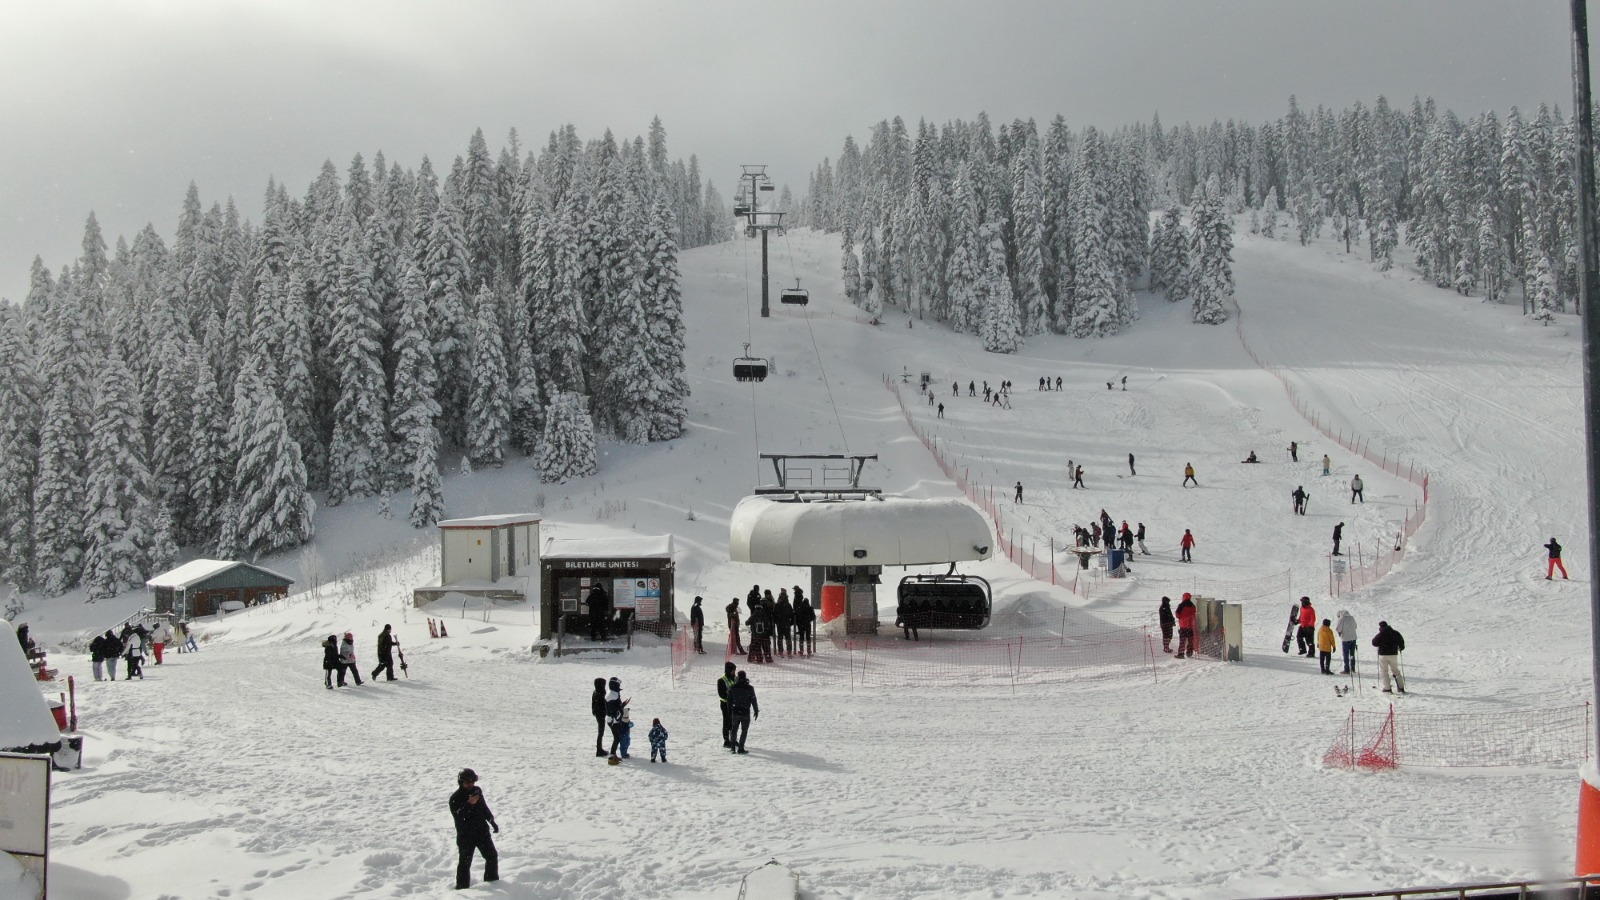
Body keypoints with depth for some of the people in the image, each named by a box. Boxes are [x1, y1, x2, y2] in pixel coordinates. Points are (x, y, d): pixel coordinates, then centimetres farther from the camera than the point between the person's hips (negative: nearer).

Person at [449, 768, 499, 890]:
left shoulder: (477, 791, 2)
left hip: (482, 831, 5)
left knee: (492, 856, 10)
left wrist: (492, 821, 21)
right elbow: (457, 816, -29)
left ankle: (492, 881, 28)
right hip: (465, 835, -5)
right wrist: (469, 804, -39)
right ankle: (462, 888, 8)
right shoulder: (455, 798, -16)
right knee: (464, 863, -3)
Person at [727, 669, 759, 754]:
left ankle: (733, 747, 18)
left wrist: (729, 711, 14)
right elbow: (753, 700, -5)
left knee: (734, 729, 17)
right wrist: (756, 711, 7)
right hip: (745, 713, -2)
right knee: (744, 731, 6)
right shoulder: (750, 688, -10)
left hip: (735, 712, 2)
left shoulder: (732, 688, -3)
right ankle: (740, 748, 1)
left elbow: (729, 701, 3)